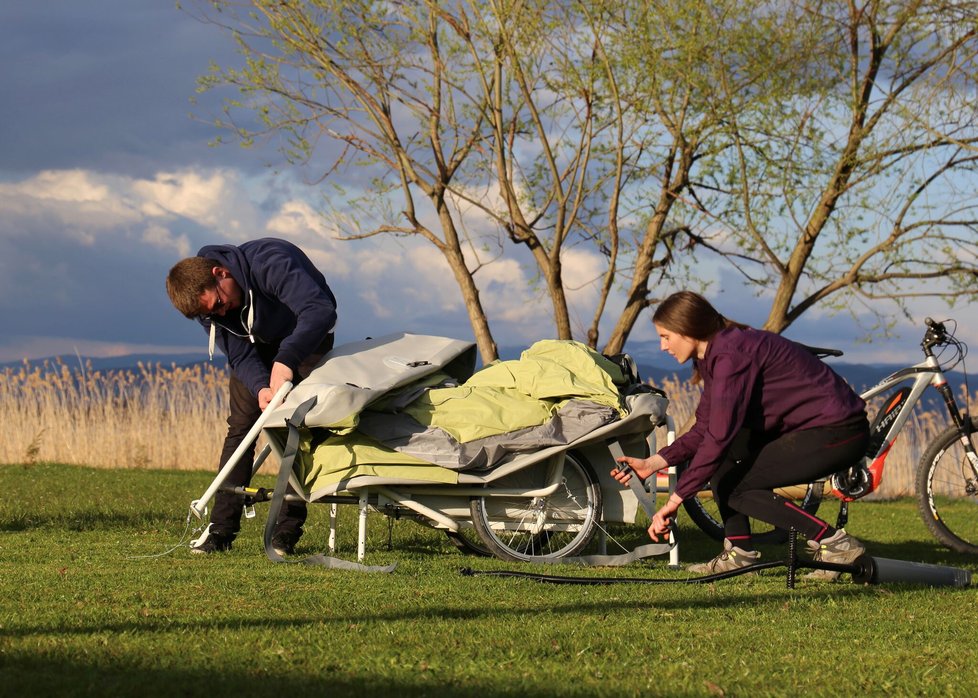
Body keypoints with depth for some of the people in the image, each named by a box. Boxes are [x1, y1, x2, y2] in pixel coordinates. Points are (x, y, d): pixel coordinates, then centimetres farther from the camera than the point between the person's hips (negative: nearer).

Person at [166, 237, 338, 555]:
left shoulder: (269, 262, -40)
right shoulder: (208, 304, -20)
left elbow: (321, 310, -48)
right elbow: (240, 355, -19)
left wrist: (285, 362, -57)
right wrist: (260, 388, -40)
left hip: (307, 338, -4)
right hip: (258, 343, 4)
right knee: (240, 426, -5)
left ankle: (287, 530, -9)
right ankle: (221, 530, -5)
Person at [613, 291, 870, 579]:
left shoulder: (731, 354, -20)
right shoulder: (713, 355, 10)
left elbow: (718, 437, -26)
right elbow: (704, 431, 15)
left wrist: (674, 501, -24)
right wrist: (652, 463, 4)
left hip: (839, 433, -10)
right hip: (808, 427, 10)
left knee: (734, 486, -11)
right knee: (722, 457, 6)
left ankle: (837, 544, -9)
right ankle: (740, 552, 9)